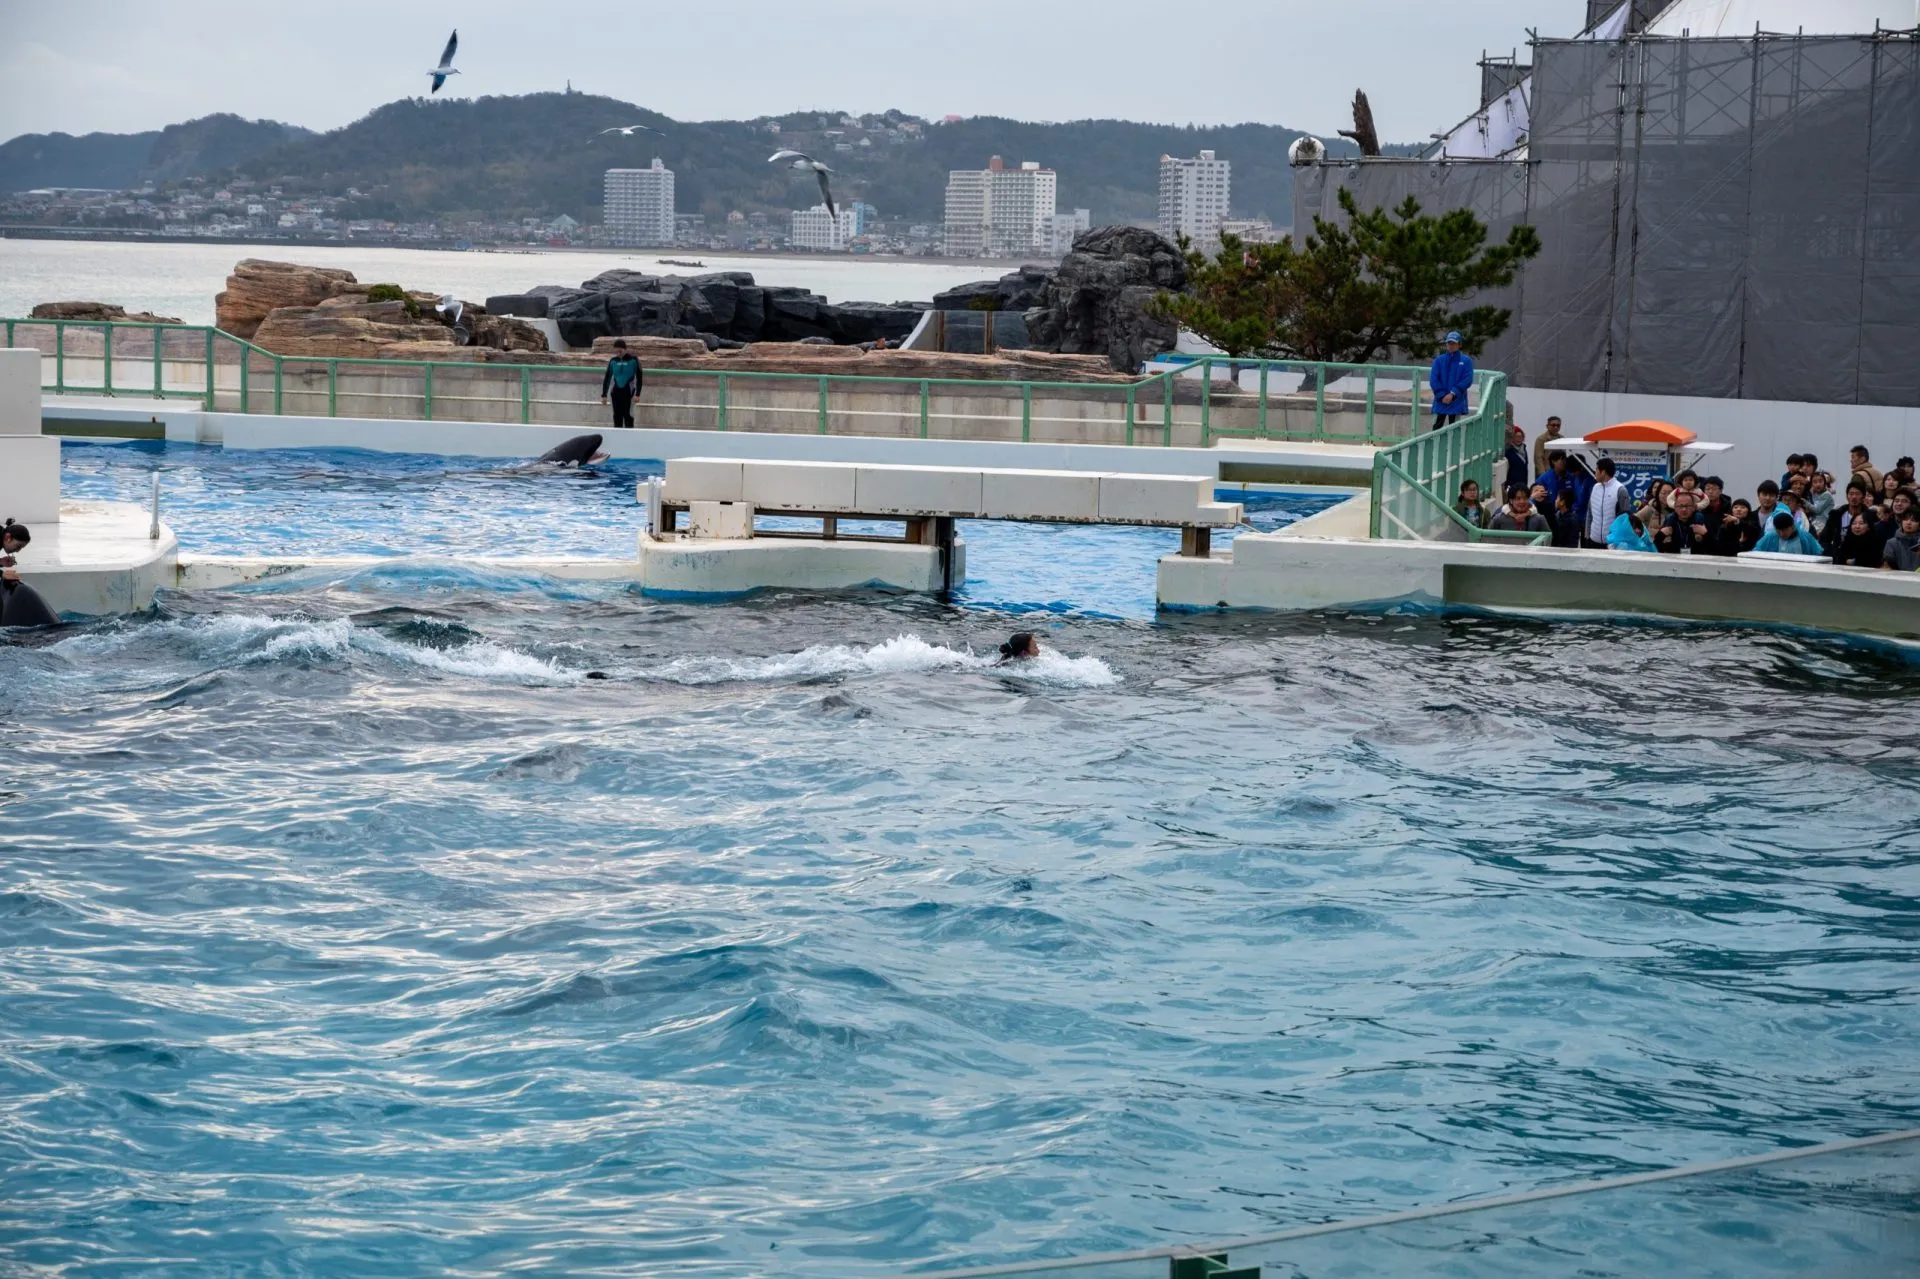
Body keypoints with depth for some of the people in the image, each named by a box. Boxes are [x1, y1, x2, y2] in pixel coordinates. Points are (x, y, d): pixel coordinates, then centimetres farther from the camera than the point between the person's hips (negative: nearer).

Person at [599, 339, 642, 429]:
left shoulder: (633, 360, -6)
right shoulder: (613, 361, 4)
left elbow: (639, 378, -4)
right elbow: (607, 378, 9)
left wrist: (637, 394, -11)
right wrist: (604, 395, 6)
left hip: (628, 391, -4)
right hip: (616, 391, 4)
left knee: (628, 415, -8)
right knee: (617, 416, 5)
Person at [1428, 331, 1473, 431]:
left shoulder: (1466, 361, 0)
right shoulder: (1439, 360, 4)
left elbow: (1467, 380, -7)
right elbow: (1433, 379, 0)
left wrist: (1452, 394, -14)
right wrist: (1442, 396, -11)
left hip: (1457, 402, -1)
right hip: (1440, 402, 1)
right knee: (1437, 427, -1)